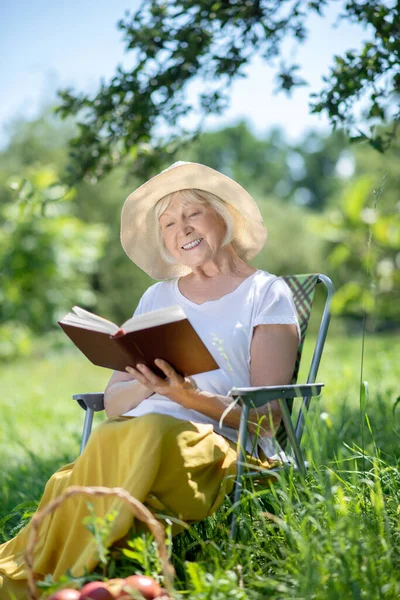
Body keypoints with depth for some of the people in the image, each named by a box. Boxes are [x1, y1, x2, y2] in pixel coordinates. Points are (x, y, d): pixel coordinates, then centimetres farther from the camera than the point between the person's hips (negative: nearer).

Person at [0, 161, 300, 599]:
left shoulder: (266, 294, 9)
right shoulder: (158, 297, 24)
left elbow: (267, 416, 0)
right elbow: (112, 399, 16)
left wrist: (195, 398, -19)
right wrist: (145, 386, -8)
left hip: (224, 448, -3)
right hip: (138, 430, 4)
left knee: (153, 433, -38)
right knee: (110, 439, -35)